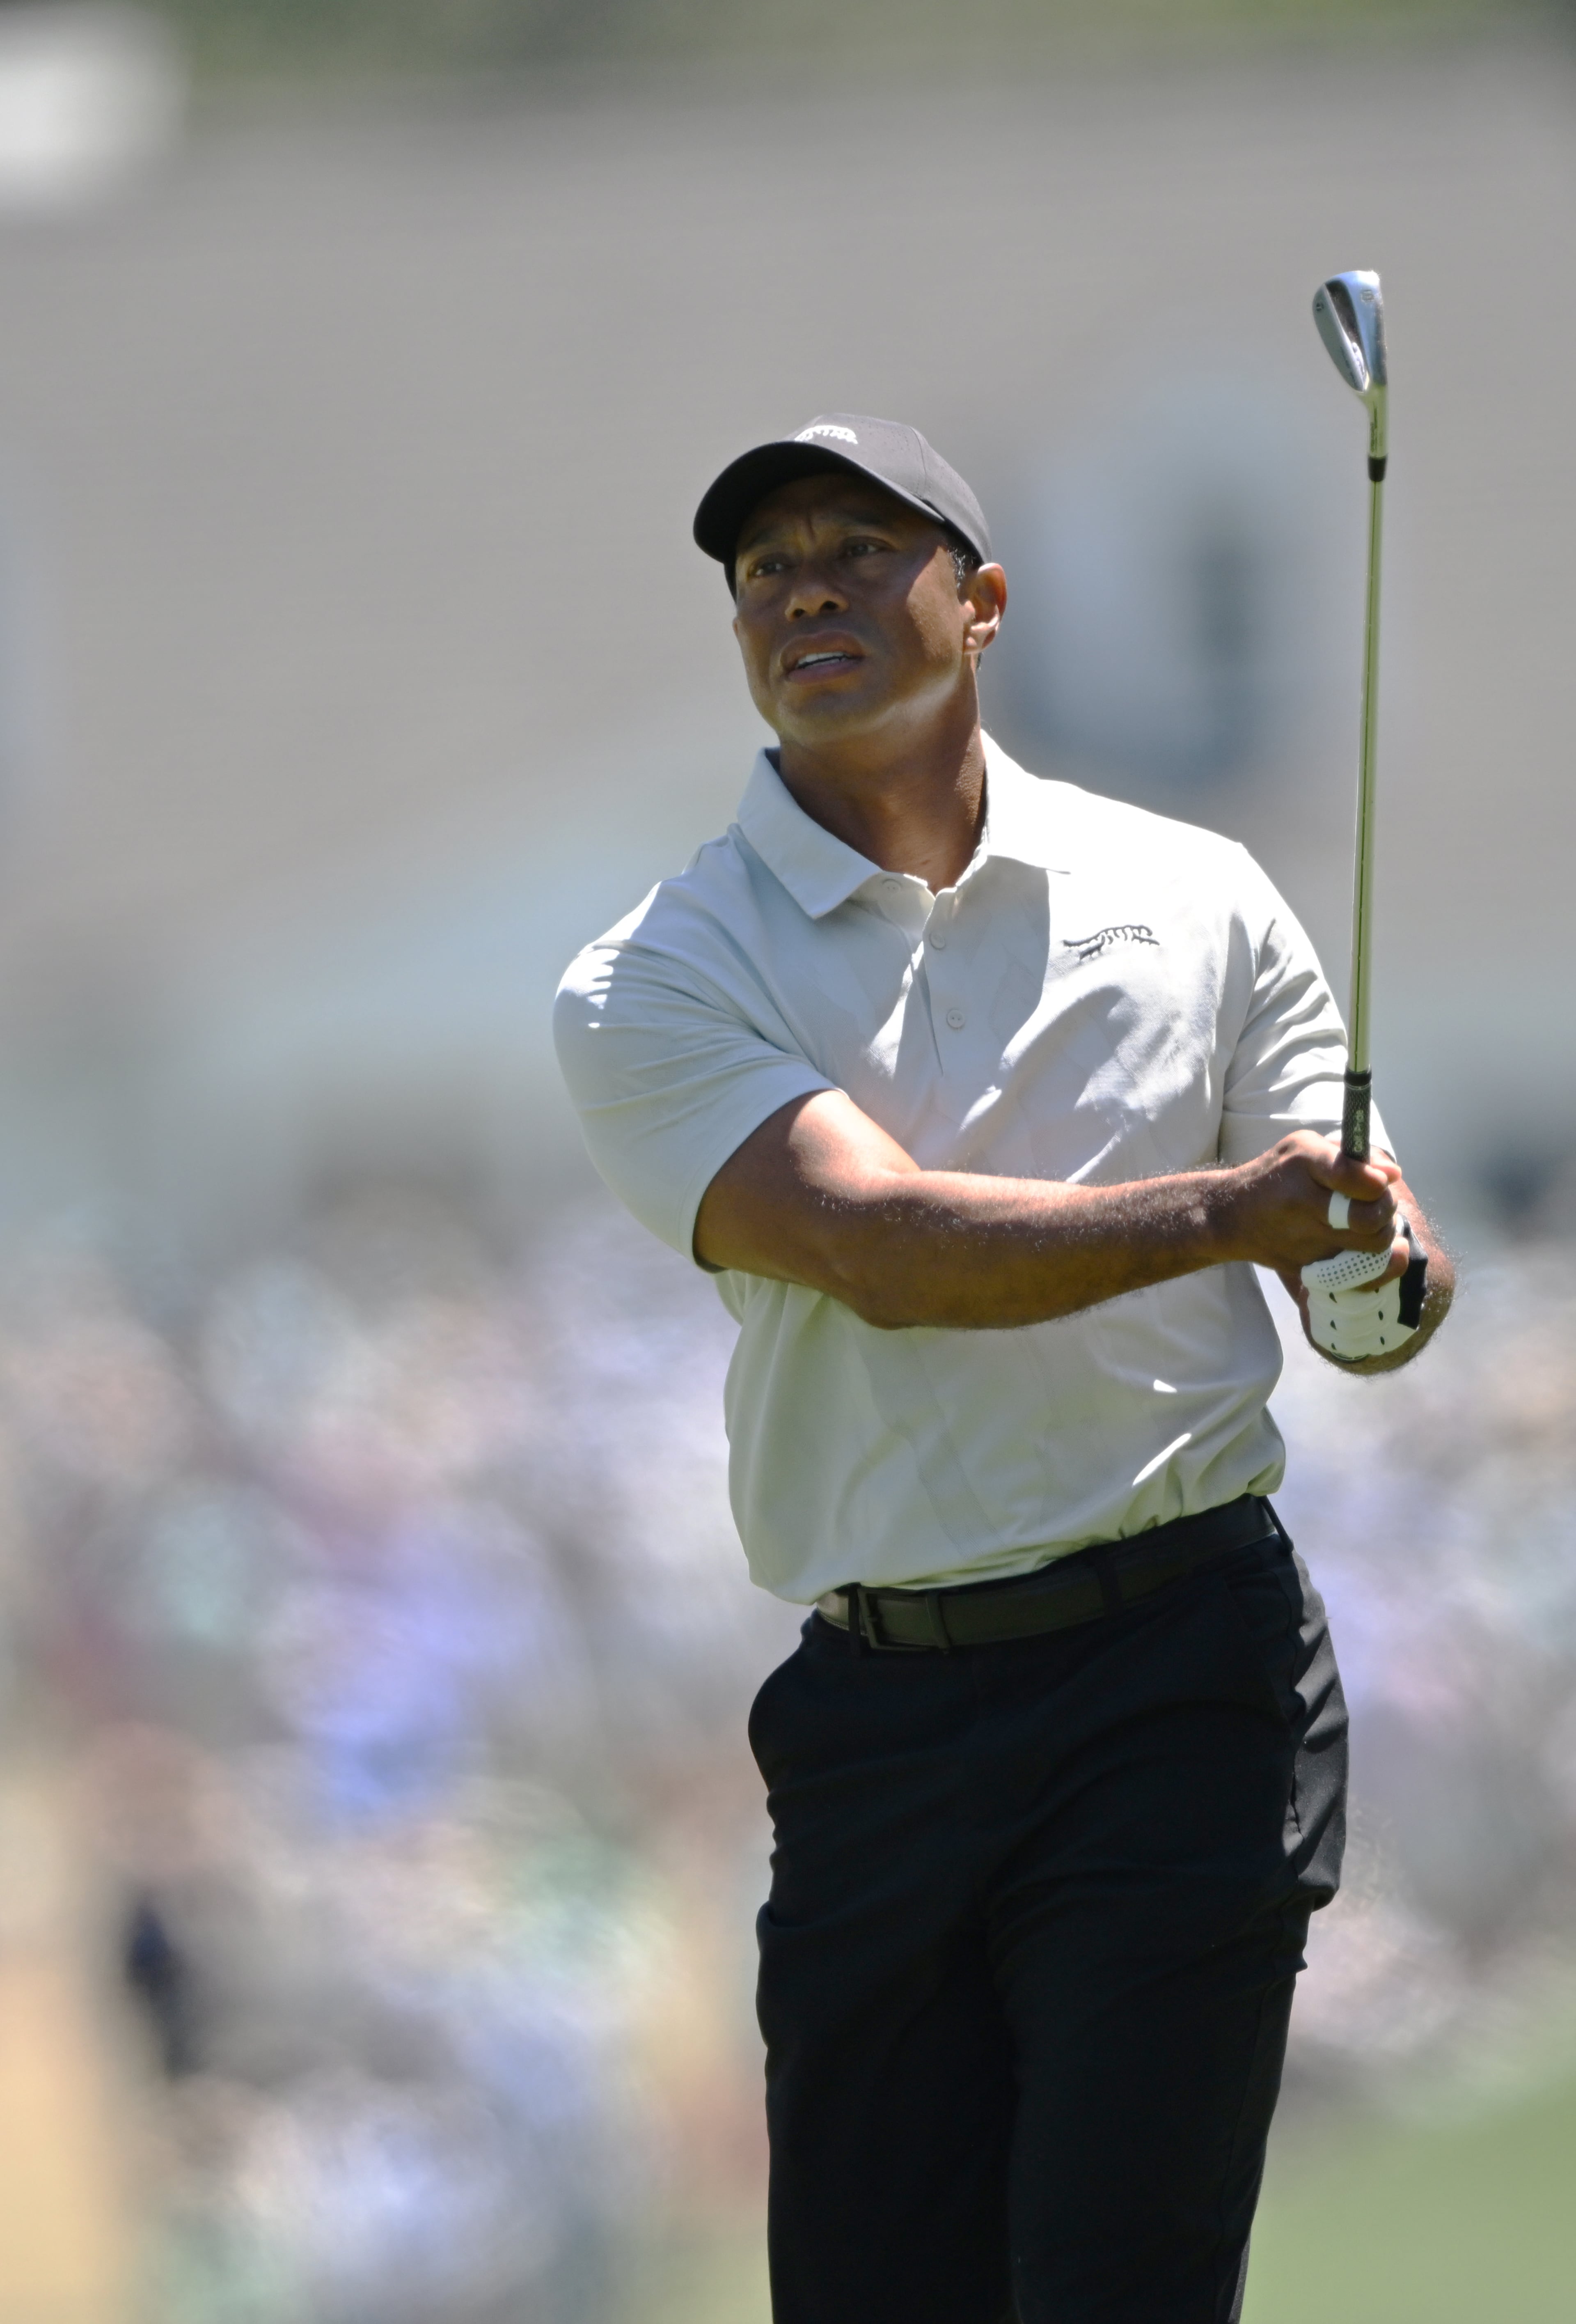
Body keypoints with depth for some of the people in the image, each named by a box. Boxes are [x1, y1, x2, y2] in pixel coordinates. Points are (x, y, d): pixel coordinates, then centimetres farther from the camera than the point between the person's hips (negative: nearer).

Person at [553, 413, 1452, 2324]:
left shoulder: (1193, 903, 9)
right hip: (877, 1716, 1)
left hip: (1179, 1679, -1)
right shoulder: (651, 989, 3)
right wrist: (1221, 1209, -27)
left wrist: (1387, 1273, -16)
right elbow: (880, 1247, -14)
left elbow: (1369, 1287, 10)